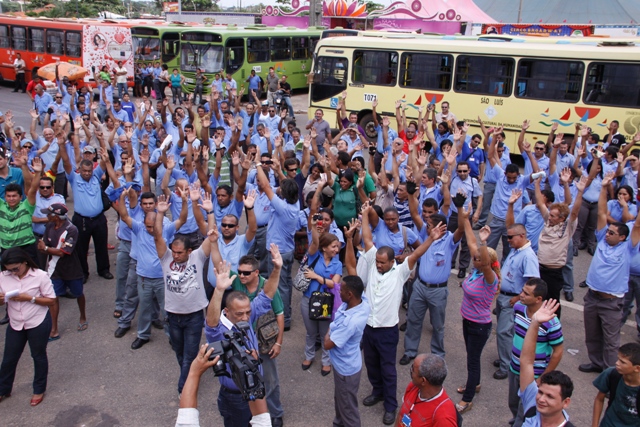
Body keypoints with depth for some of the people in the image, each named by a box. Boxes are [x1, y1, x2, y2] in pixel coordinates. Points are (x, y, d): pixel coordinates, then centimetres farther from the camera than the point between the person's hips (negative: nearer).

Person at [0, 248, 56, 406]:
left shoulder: (40, 276, -17)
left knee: (39, 356, 13)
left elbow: (51, 301, -12)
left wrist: (30, 298, -25)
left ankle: (39, 390, 33)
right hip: (15, 324, 4)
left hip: (38, 323, -3)